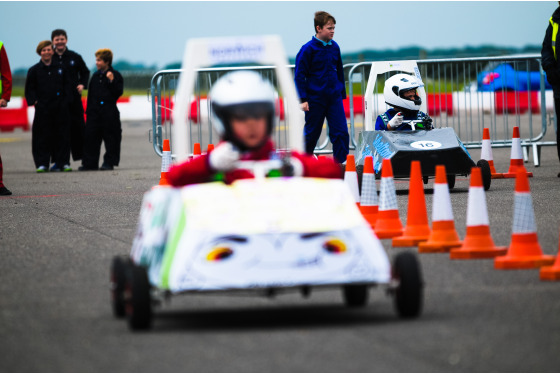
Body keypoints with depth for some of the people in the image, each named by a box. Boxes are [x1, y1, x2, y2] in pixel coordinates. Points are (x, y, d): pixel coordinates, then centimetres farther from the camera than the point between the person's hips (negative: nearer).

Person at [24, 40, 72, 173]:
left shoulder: (60, 68, 9)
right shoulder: (34, 70, 5)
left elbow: (67, 86, 13)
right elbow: (29, 88, 6)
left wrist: (66, 100, 1)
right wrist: (34, 101, -6)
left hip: (60, 107, 1)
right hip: (42, 108, -1)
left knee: (62, 135, 2)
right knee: (43, 136, -2)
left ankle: (62, 162, 8)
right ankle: (42, 163, 2)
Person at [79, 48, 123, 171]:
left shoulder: (115, 75, -2)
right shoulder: (96, 76, 13)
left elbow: (118, 92, -9)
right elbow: (91, 95, 16)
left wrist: (111, 81, -21)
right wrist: (88, 110, 12)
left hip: (109, 112, -5)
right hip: (94, 113, 5)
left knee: (110, 138, 0)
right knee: (90, 138, 1)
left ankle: (109, 162, 8)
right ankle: (90, 163, 6)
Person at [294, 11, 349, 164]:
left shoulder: (334, 47, 6)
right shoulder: (308, 49, -9)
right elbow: (299, 75, -7)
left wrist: (342, 94, 20)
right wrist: (303, 99, -11)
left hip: (334, 98, 4)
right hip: (315, 98, -4)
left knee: (341, 132, -7)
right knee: (311, 134, 8)